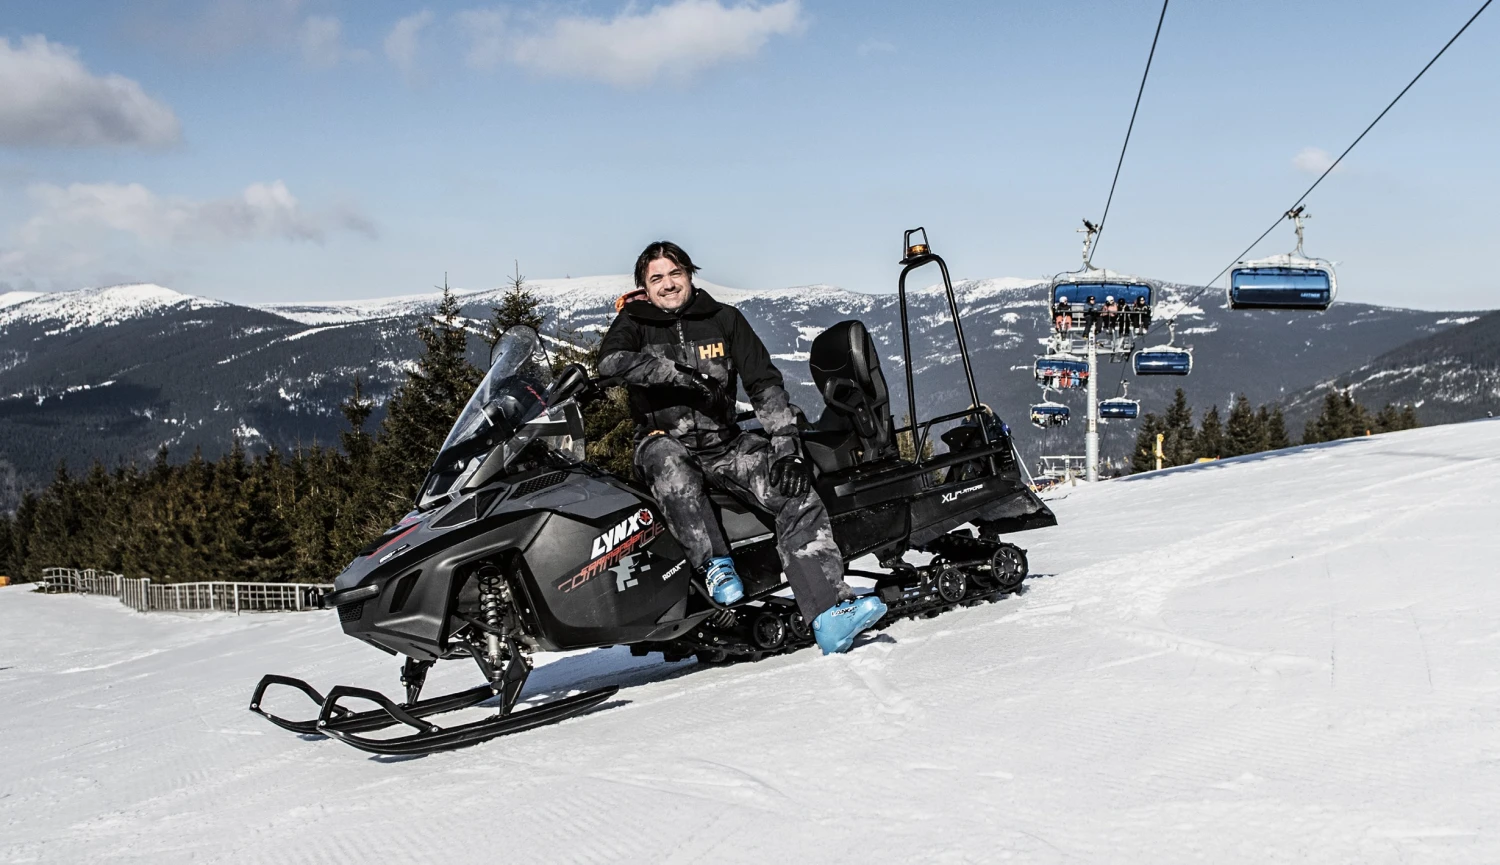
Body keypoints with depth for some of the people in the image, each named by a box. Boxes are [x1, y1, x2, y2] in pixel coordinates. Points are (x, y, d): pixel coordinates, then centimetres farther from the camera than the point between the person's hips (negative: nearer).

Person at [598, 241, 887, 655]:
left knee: (798, 495, -21)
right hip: (666, 442, -2)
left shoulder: (724, 319, 7)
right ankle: (715, 566, -38)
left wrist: (786, 446, -11)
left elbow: (765, 383, 3)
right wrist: (687, 376, -22)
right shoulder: (635, 322, 3)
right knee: (671, 468, -40)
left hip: (724, 442, 2)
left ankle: (829, 614, -33)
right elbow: (611, 359, -20)